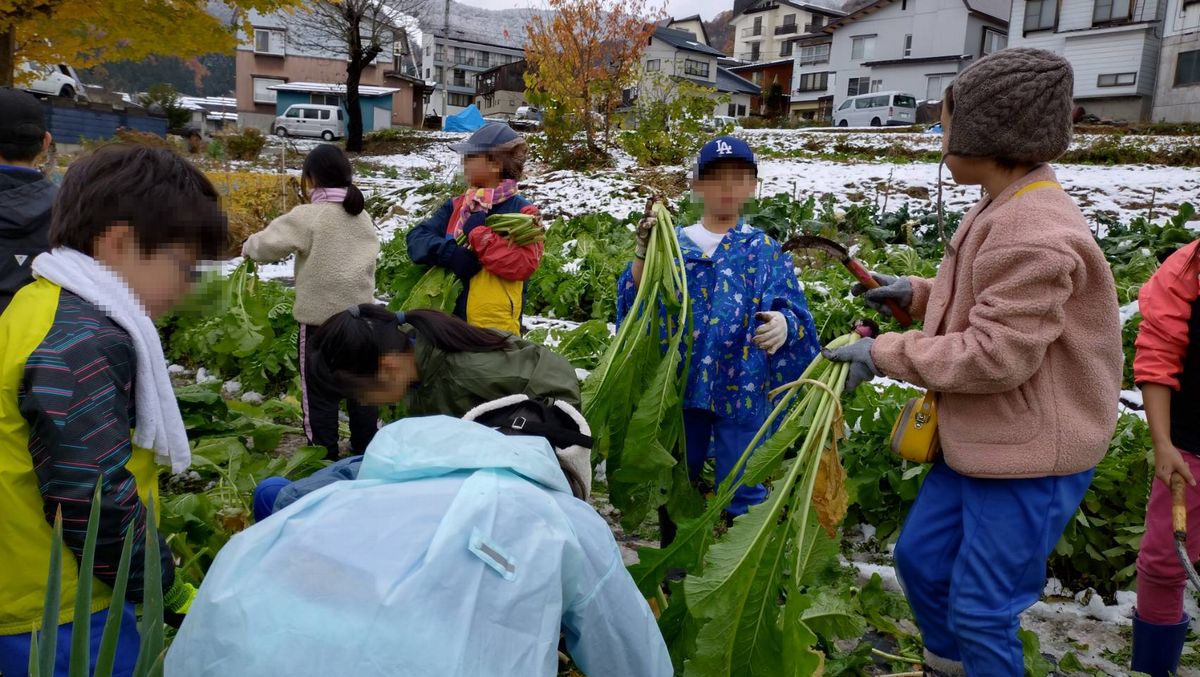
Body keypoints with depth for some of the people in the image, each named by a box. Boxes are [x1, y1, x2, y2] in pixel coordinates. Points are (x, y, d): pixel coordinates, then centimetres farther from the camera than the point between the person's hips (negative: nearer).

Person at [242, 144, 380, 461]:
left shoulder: (309, 216, -13)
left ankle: (324, 459, 11)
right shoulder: (363, 217, 8)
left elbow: (270, 244, -13)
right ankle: (367, 452, 26)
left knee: (320, 393, 4)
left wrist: (249, 247, 9)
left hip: (321, 318, -6)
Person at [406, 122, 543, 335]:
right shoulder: (457, 206, 11)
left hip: (495, 330, -5)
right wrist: (450, 253, -18)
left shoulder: (522, 212, -5)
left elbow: (523, 264, -20)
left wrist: (477, 232, -15)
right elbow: (417, 237, 1)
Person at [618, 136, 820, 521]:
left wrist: (783, 324, -27)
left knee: (740, 489, 4)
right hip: (681, 383, 2)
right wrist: (643, 252, -18)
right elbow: (637, 301, -3)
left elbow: (793, 312, -4)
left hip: (743, 387, -2)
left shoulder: (765, 250, 4)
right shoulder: (674, 242, 6)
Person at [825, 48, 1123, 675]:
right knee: (920, 557, 21)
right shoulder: (1004, 209, 6)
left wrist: (884, 352, -18)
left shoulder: (1033, 235, -26)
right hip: (977, 442, 10)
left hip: (1029, 460, -10)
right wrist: (918, 292, 7)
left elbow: (996, 355, -27)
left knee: (981, 611, 3)